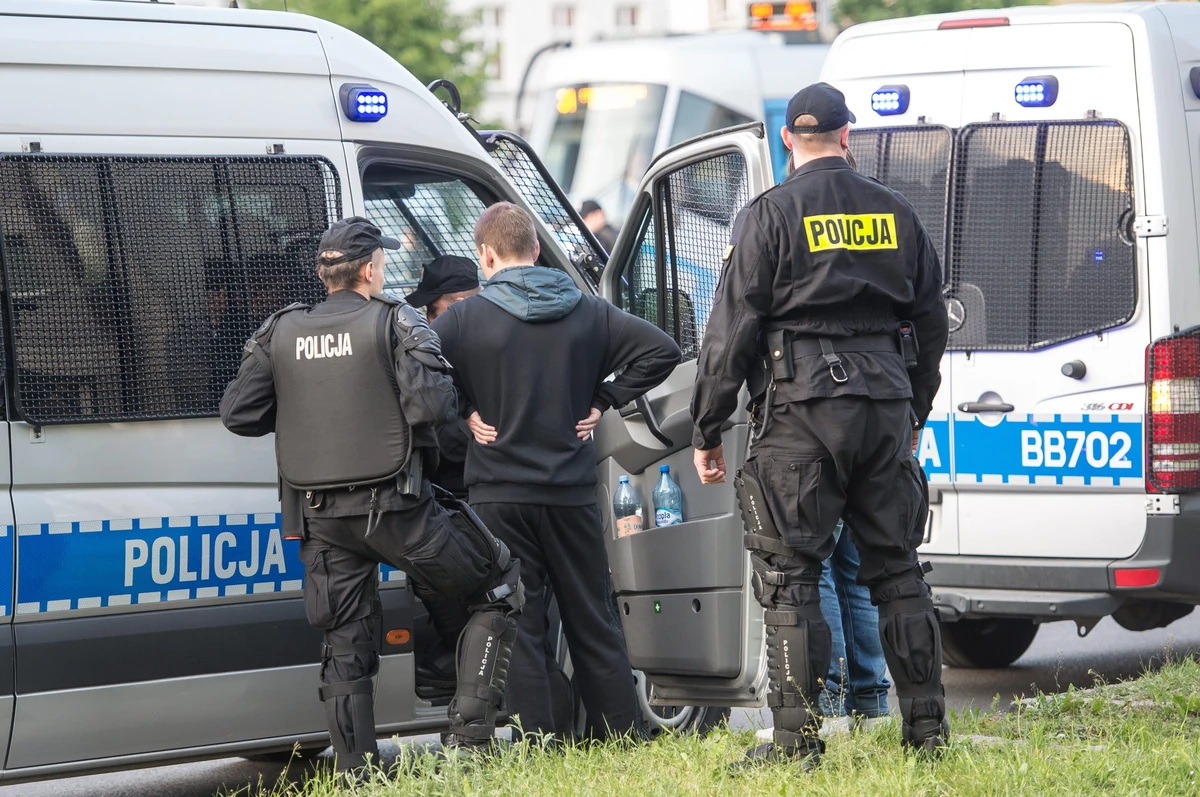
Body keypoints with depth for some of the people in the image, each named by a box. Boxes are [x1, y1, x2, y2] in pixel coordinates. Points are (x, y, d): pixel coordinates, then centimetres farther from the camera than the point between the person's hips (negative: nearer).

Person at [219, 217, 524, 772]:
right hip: (395, 507, -4)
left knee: (346, 644, 11)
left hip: (319, 516, 4)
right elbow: (433, 406, -18)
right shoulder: (395, 322, -7)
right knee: (496, 590, 12)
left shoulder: (280, 333, 7)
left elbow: (239, 413, 5)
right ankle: (469, 732, 2)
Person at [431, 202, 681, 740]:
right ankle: (625, 738, 15)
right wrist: (602, 402, 6)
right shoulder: (588, 312, 3)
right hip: (573, 493, 3)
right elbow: (661, 351, 3)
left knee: (518, 625, 2)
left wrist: (463, 413, -5)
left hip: (499, 496, -3)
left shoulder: (464, 318, -7)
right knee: (594, 621, 12)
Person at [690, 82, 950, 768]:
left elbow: (732, 330, -6)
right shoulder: (896, 213, 11)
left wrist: (708, 430, 0)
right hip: (886, 408, 5)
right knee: (897, 568, 11)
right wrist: (915, 413, 29)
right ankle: (927, 726, 12)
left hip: (801, 410, -4)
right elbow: (932, 322, 18)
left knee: (789, 576, -1)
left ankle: (797, 738, -4)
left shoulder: (771, 215, -4)